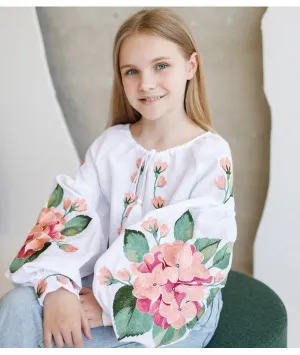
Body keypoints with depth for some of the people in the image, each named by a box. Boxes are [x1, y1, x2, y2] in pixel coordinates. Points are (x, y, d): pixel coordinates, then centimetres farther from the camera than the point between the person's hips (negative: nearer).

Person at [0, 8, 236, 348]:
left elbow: (195, 262, -17)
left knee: (66, 343, -24)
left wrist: (114, 306, -18)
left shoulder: (211, 154, -13)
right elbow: (70, 218, -5)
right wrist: (57, 288, -22)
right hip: (110, 282, 4)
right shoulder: (109, 144, 2)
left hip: (181, 305, -4)